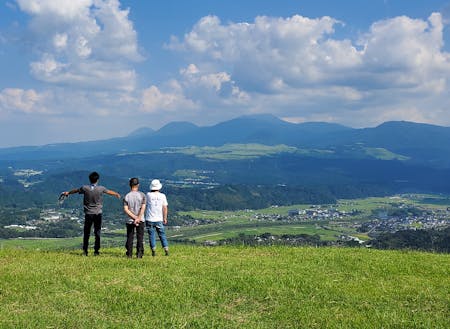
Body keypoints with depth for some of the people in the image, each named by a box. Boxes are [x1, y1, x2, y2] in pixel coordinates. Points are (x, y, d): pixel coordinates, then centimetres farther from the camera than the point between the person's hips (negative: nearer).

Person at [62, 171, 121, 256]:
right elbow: (109, 192, 14)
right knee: (97, 233, 4)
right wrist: (117, 194, 35)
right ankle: (96, 251, 4)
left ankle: (85, 251, 8)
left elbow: (76, 190, 15)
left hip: (88, 214, 1)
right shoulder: (101, 188, -6)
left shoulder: (85, 188, -4)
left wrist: (68, 193, 35)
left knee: (86, 233, 8)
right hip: (98, 214, -1)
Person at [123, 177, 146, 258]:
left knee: (130, 237, 9)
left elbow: (126, 209, -8)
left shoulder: (127, 196, -1)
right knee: (140, 237, 5)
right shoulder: (142, 195, -3)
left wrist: (135, 218, -9)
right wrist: (138, 218, -13)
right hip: (140, 220, -1)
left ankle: (129, 254, 10)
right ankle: (139, 254, 0)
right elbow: (143, 208, -11)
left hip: (130, 220, 1)